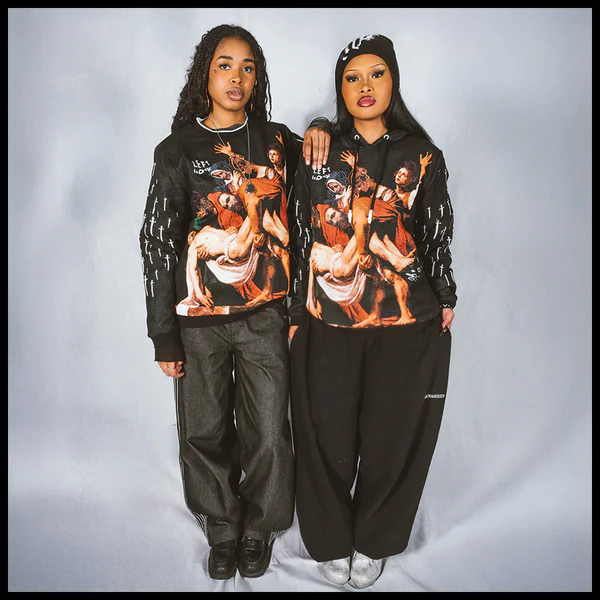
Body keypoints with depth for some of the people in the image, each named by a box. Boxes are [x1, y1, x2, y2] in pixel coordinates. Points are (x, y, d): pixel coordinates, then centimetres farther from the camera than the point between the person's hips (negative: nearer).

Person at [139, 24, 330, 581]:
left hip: (265, 313, 1)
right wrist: (164, 334, -2)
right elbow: (157, 241, 0)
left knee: (267, 433, 5)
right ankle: (222, 530, 35)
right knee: (206, 432, 10)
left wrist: (320, 131, 2)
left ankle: (258, 530, 32)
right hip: (199, 317, -1)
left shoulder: (277, 140, 8)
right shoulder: (177, 150, 2)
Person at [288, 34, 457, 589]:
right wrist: (294, 315, 4)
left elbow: (437, 235, 10)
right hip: (328, 323, 0)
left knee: (391, 439, 10)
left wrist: (445, 298, 12)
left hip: (405, 324, 1)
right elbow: (301, 240, 5)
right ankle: (332, 541, 35)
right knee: (328, 439, 9)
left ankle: (372, 542, 36)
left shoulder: (422, 157, 5)